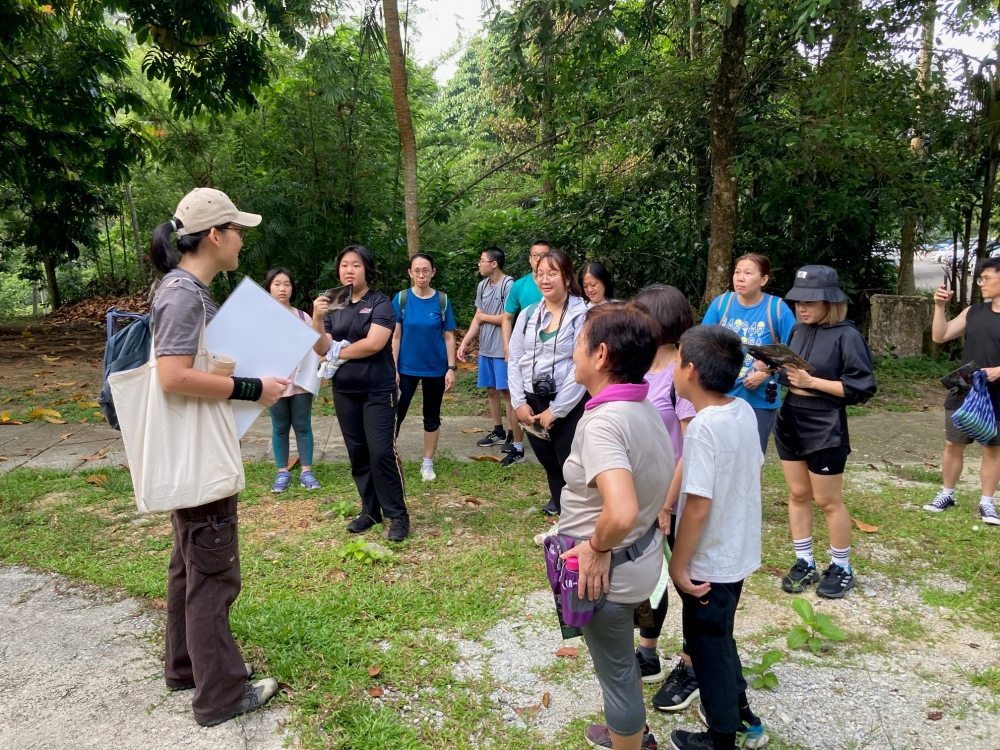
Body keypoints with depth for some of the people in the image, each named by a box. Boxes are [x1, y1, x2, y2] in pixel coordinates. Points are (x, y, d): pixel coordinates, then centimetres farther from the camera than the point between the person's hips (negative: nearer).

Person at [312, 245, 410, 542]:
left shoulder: (381, 303, -6)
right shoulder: (333, 306, 8)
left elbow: (374, 343, -19)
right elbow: (321, 349, 0)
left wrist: (337, 353, -6)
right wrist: (317, 317, -17)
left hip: (378, 391, -5)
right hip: (344, 392, 5)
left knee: (382, 452, -8)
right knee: (357, 453, 11)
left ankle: (397, 515, 4)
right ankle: (370, 510, 23)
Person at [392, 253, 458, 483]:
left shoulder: (442, 300, -4)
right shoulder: (401, 299, -6)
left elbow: (448, 336, -1)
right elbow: (395, 336, -3)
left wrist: (451, 368, -5)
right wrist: (393, 368, -7)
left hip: (435, 369, 1)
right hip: (406, 368, -1)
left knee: (432, 417, 12)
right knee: (395, 414, -1)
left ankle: (427, 463, 25)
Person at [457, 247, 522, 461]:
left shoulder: (508, 285, -13)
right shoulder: (482, 286, 11)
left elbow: (507, 318, -17)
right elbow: (477, 319, 12)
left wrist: (484, 316, -2)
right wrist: (464, 343, 5)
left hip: (503, 349, -8)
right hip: (485, 348, 8)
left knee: (507, 392, -7)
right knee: (491, 390, 17)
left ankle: (518, 447, -5)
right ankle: (498, 432, 35)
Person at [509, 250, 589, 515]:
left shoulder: (583, 314, -12)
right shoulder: (528, 314, 6)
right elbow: (515, 360, 7)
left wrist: (556, 410, -14)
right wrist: (519, 402, -4)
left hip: (569, 405, -5)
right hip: (532, 401, 5)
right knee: (549, 463, 18)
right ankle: (559, 504, 39)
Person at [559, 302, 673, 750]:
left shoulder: (603, 422, -31)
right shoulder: (643, 407, -3)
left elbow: (621, 513, -44)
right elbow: (669, 472, 11)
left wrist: (598, 547, -26)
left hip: (609, 568, -9)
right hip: (642, 554, 9)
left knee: (615, 670, 16)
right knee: (620, 660, 31)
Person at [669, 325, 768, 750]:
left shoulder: (703, 427, -27)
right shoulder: (744, 410, -3)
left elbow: (698, 506, -27)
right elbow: (755, 470, 10)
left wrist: (678, 566, -17)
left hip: (709, 562, -8)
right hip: (739, 552, 8)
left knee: (708, 648, 12)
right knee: (720, 637, 27)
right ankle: (742, 715, 45)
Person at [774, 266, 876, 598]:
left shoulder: (847, 335, -14)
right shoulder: (797, 330, 6)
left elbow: (861, 387, -16)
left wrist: (812, 382, -21)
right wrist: (779, 371, -6)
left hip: (825, 428, -6)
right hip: (789, 422, 6)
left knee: (828, 501, 6)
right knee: (798, 495, 12)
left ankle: (842, 569, 24)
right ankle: (805, 564, 25)